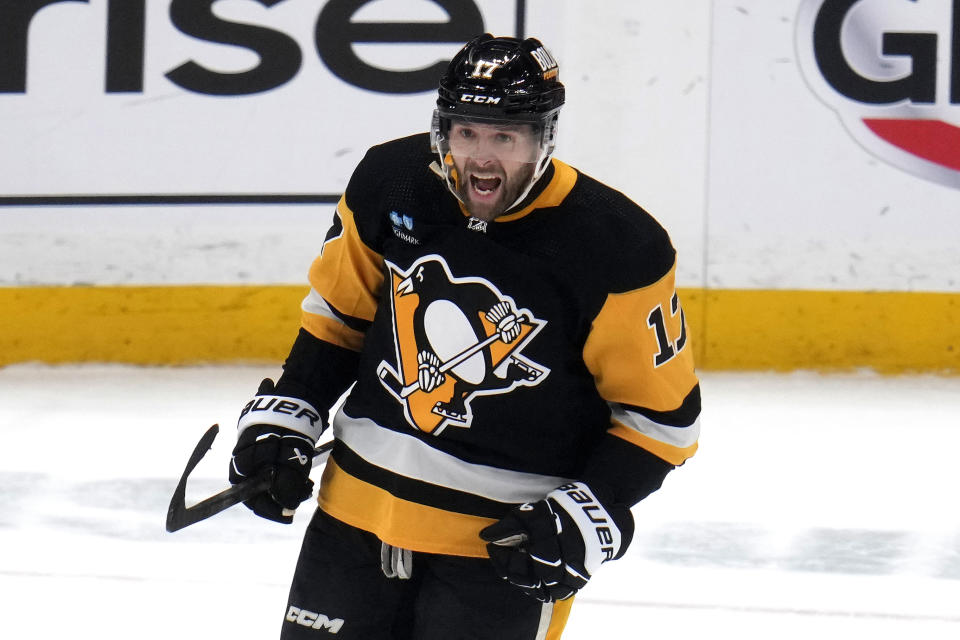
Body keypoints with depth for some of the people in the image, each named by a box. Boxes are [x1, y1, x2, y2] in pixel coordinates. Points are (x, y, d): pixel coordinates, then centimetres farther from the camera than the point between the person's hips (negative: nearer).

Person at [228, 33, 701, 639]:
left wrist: (591, 515, -18)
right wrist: (288, 413, 8)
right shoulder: (390, 182, -5)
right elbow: (340, 306, 13)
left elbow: (664, 409, -10)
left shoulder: (618, 248, -17)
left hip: (507, 539, -5)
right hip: (359, 507, 5)